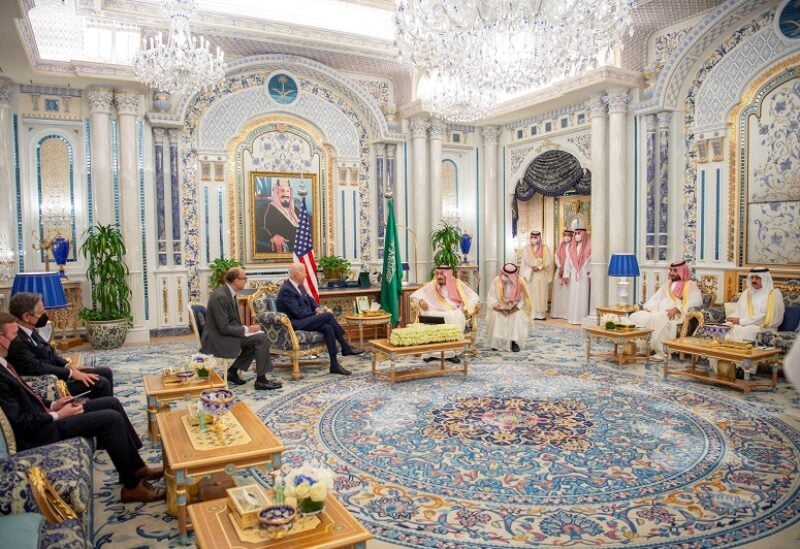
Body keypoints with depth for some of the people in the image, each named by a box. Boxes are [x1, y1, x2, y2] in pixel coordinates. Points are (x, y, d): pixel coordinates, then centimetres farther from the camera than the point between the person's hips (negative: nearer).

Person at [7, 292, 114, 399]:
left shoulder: (29, 331, 7)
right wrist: (71, 373, -21)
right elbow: (38, 368, -27)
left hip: (56, 374, 10)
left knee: (106, 372, 7)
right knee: (101, 383, -17)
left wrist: (69, 365, 2)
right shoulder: (17, 341, -24)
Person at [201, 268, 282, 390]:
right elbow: (224, 328, -24)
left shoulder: (228, 292, 6)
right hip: (218, 339, -10)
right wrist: (247, 329, -16)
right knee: (261, 338, -14)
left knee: (259, 336, 9)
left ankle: (233, 371, 10)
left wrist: (247, 329, -1)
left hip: (223, 334, 10)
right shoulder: (220, 297, -23)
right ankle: (261, 380, -6)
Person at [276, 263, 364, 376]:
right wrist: (316, 313, -10)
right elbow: (298, 313, -21)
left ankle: (334, 365, -16)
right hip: (296, 324, -9)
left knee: (328, 328, -19)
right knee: (328, 315, -22)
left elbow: (310, 300, 22)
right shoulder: (286, 290, -16)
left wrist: (318, 308, 0)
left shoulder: (299, 286, 12)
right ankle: (346, 348, -13)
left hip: (306, 319, 9)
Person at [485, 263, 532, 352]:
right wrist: (498, 306, -23)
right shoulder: (497, 281, -14)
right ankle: (496, 342, -18)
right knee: (495, 315, -30)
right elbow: (491, 297, -9)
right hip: (500, 309, 0)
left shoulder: (519, 282, -13)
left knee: (519, 315, -30)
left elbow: (522, 298, -7)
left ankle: (515, 341, -21)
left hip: (515, 308, 0)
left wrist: (516, 307, -22)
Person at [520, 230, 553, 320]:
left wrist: (539, 267, -13)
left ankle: (540, 314, 3)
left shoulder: (545, 248, 6)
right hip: (530, 275, 0)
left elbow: (548, 261, -1)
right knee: (530, 294, -5)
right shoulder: (526, 249, 6)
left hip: (541, 275, 0)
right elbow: (524, 262, 2)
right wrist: (525, 274, -10)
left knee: (541, 294, 0)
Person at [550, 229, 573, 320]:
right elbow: (556, 257, 8)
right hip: (560, 270, 5)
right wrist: (560, 267, -6)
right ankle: (557, 312, 7)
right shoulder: (560, 246, 14)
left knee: (568, 292, -8)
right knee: (558, 291, 4)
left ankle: (567, 313, -6)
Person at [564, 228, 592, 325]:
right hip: (573, 275, 4)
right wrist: (566, 275, 6)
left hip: (584, 275, -4)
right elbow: (568, 261, 10)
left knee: (582, 296, -3)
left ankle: (582, 318, 1)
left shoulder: (588, 247, -4)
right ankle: (573, 317, 8)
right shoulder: (571, 247, 10)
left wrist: (590, 275, -13)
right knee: (573, 296, 4)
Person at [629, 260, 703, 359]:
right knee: (636, 316, -20)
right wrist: (649, 307, 0)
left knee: (657, 319, -39)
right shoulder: (667, 284, 30)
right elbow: (656, 297, 23)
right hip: (658, 311, 6)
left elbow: (697, 300, -8)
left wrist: (677, 309, -21)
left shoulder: (690, 285, 9)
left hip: (676, 314, -6)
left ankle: (662, 351, -34)